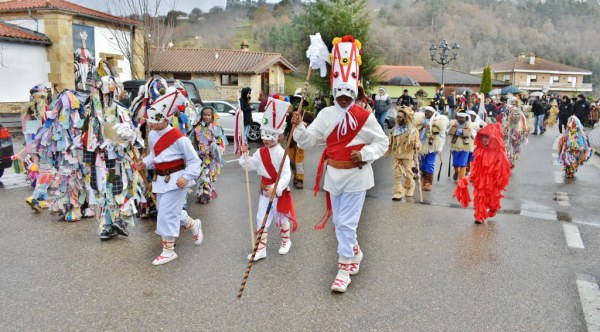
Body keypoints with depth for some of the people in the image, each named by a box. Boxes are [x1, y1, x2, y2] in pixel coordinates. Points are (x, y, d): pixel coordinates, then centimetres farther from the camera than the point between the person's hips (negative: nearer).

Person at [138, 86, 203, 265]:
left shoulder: (179, 138, -20)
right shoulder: (152, 135, 3)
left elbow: (194, 161, -14)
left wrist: (187, 177, -25)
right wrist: (145, 163, -1)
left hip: (176, 180, -8)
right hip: (160, 179, 8)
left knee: (167, 213, -6)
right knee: (171, 211, 18)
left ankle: (168, 250, 9)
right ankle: (193, 224, 45)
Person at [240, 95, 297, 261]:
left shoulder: (281, 154, -19)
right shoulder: (260, 152, 1)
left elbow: (286, 175, -25)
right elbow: (250, 166, 5)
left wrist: (275, 188, -35)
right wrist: (245, 154, -9)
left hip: (279, 191, -6)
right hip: (265, 189, 6)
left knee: (282, 218, 13)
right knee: (261, 219, 6)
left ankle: (286, 241, 38)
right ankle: (261, 249, 14)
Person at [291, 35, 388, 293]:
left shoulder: (364, 116, -9)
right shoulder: (326, 114, -1)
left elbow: (382, 141, -1)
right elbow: (308, 141, -2)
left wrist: (365, 154, -17)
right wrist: (298, 127, -20)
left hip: (356, 175, -4)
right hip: (333, 174, 4)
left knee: (346, 222, -4)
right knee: (340, 221, 17)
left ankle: (345, 267, 7)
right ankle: (354, 251, 41)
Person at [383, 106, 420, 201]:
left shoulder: (413, 130, -7)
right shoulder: (394, 130, 5)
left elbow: (417, 142, -6)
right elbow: (391, 143, 14)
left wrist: (417, 145, -29)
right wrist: (387, 153, 15)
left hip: (408, 156, -3)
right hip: (396, 156, 3)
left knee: (408, 174, 7)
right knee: (397, 174, -2)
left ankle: (409, 188, 35)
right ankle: (398, 192, 2)